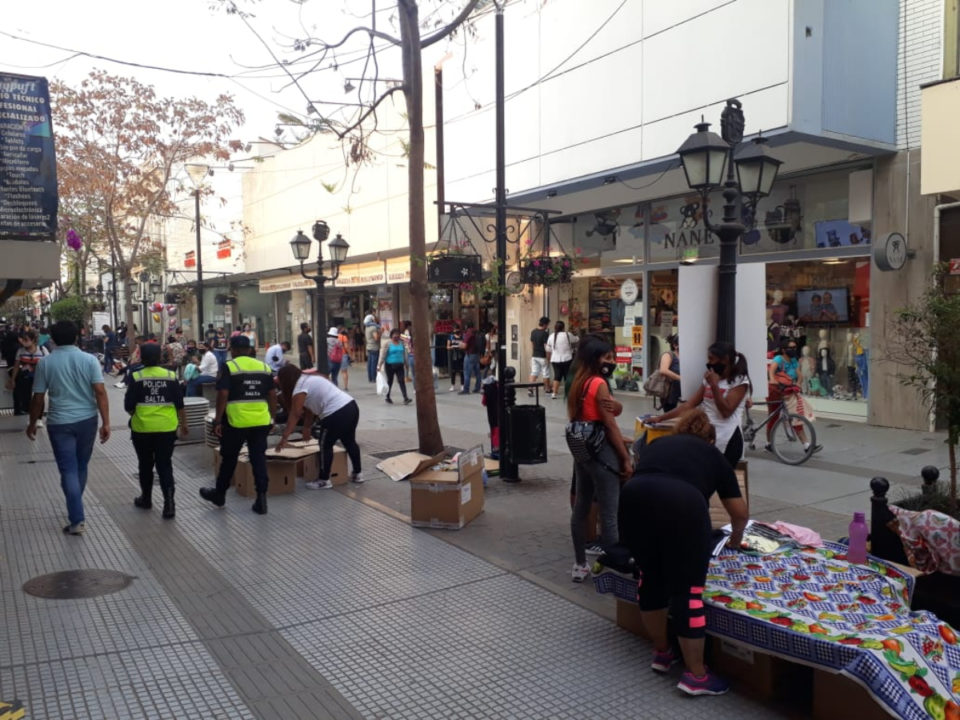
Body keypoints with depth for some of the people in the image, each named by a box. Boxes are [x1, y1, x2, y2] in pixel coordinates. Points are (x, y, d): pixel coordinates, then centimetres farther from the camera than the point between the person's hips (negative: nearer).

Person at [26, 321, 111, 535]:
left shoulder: (45, 363, -3)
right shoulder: (90, 360, -4)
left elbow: (38, 398, 0)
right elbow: (100, 392, -10)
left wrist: (32, 423, 13)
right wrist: (106, 422, -8)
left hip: (59, 422, -1)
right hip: (87, 420, 2)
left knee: (68, 470, 0)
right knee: (81, 467, 18)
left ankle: (77, 520, -5)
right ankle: (74, 507, 34)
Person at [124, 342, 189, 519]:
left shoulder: (136, 378, -6)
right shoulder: (170, 376, -2)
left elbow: (129, 406, -5)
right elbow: (179, 405, 1)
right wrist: (183, 424, 13)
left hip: (142, 429, 0)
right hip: (167, 429, 1)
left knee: (145, 465, 16)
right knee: (165, 465, 4)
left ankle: (146, 499, 31)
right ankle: (169, 504, -6)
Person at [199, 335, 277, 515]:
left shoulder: (228, 367, -5)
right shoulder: (264, 367, 8)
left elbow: (223, 395, -11)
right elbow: (272, 395, 10)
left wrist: (217, 421, -5)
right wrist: (272, 417, 19)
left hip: (236, 421, -3)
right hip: (261, 421, 3)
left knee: (229, 459, 13)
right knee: (259, 459, 6)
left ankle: (219, 494, 30)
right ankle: (261, 499, 3)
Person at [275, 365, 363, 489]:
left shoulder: (300, 387, -6)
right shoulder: (309, 380, 22)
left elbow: (294, 415, -10)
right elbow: (309, 409, 27)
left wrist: (284, 437, -9)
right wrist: (307, 428, 30)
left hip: (336, 414, -10)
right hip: (351, 407, 10)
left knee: (325, 446, 5)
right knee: (349, 442, 22)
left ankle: (324, 480, 14)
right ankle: (356, 474, 34)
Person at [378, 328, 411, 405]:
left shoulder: (402, 343, 7)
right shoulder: (388, 344, -4)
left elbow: (404, 354, 16)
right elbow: (383, 355, -5)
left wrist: (405, 364, 19)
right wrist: (380, 365, -9)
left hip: (399, 365, 2)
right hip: (390, 365, -2)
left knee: (401, 381, -8)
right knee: (390, 381, 10)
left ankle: (405, 398, -15)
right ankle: (388, 397, 26)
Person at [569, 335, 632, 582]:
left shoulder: (577, 382, 10)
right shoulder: (599, 383, -16)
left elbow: (618, 410, 4)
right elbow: (611, 426, -15)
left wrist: (613, 406, -19)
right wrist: (626, 458, -9)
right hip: (601, 452, -9)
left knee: (580, 508, 14)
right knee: (609, 514, -1)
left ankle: (580, 565, 23)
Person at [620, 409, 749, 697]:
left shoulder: (656, 443, 34)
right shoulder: (713, 455, 28)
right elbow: (739, 512, 32)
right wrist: (736, 537, 53)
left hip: (633, 499, 3)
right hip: (682, 504, -3)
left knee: (650, 578, 22)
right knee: (687, 589, 10)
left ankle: (661, 653, 38)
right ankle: (695, 675, 20)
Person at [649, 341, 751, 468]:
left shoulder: (740, 381, -6)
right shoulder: (709, 379, 13)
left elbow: (726, 411, -15)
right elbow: (689, 405, 9)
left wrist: (714, 385, -18)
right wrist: (660, 418, 3)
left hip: (727, 440, -6)